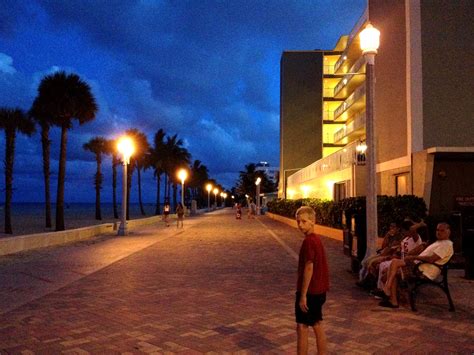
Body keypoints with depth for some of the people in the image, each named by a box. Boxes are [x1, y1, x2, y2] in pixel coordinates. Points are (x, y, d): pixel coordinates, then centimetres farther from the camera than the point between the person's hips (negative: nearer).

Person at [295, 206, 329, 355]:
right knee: (317, 326, 17)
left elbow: (309, 268, -22)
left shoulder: (308, 241, -19)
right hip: (319, 291, 9)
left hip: (309, 291, -9)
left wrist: (303, 295, -20)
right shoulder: (317, 239, 10)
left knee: (302, 327, 1)